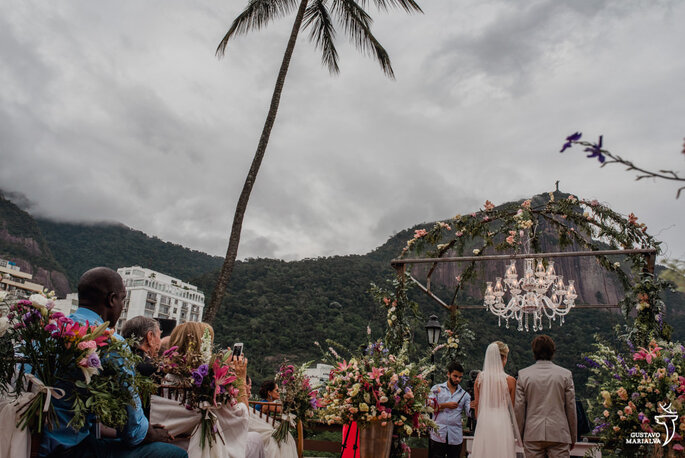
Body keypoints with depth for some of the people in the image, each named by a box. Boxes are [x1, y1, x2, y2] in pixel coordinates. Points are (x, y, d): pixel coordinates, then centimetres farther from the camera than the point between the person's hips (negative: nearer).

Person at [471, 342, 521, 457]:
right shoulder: (510, 380, -8)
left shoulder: (480, 378, -2)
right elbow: (513, 407, -1)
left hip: (484, 423, 2)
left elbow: (476, 404, 5)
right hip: (503, 422, -2)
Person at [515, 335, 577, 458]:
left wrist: (519, 435, 12)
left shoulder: (523, 374, -1)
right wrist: (573, 437, 14)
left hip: (532, 435, 0)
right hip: (559, 434, 0)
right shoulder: (565, 374, -1)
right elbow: (571, 408, 4)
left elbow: (519, 408, 1)